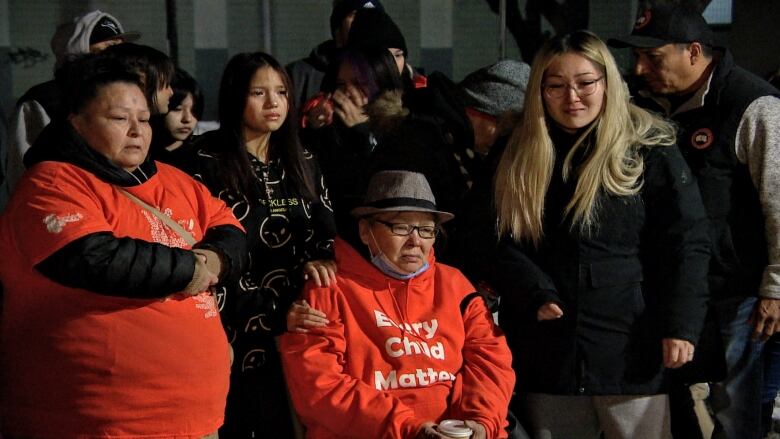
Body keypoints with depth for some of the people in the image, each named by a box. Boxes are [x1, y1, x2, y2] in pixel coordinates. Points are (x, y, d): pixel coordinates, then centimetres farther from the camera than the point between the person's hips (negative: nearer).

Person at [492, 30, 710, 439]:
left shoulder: (649, 149, -2)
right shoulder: (521, 156, 10)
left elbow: (685, 240, -5)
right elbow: (504, 243, 8)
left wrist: (680, 326, -13)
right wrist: (536, 295, -9)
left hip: (630, 350, -3)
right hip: (547, 352, 4)